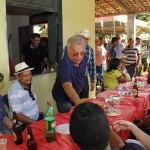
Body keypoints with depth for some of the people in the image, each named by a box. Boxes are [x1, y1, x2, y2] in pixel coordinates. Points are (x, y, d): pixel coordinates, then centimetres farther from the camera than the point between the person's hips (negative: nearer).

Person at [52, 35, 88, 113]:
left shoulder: (84, 58, -14)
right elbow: (67, 86, -51)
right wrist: (77, 101, -67)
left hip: (75, 95, 7)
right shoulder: (64, 66, -36)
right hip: (63, 98, -6)